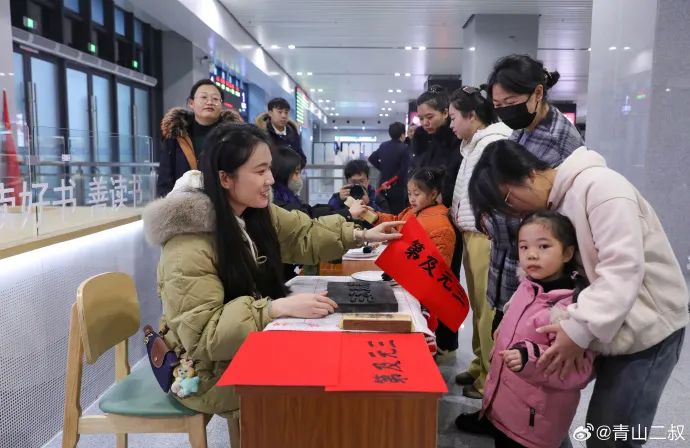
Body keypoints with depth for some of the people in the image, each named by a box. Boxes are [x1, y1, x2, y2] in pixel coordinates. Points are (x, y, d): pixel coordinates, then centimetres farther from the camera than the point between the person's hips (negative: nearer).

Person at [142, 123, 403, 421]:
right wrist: (277, 308, -39)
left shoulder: (257, 212, -3)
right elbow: (203, 335, -31)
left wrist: (361, 236, -1)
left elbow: (303, 235, 10)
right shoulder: (188, 247, -29)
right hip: (213, 371, -7)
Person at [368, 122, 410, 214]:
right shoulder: (404, 148, -13)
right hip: (397, 187, -6)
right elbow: (404, 169, -19)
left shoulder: (383, 145, 4)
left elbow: (371, 158, 11)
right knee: (397, 214, -1)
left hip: (383, 186, 6)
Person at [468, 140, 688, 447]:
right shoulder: (549, 207, 7)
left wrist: (579, 329, -33)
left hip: (646, 328, -8)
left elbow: (624, 269, -29)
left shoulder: (598, 186, -21)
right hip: (606, 327, 8)